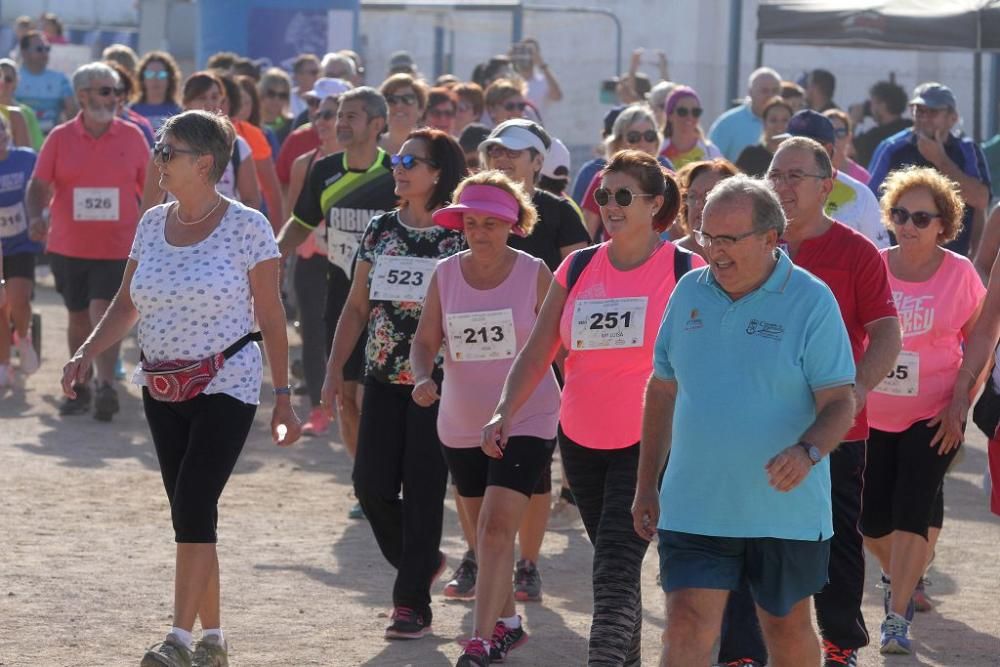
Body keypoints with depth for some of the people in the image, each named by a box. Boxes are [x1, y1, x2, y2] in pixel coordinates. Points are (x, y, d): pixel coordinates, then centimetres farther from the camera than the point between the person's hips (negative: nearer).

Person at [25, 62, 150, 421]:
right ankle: (80, 386, 26)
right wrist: (35, 216, -21)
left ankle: (105, 385, -21)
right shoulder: (60, 138, 0)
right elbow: (39, 185, -2)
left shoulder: (132, 136, 1)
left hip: (116, 247, -2)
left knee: (103, 311, -17)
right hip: (68, 246, 2)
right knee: (78, 317, 13)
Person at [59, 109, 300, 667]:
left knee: (194, 507, -16)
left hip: (227, 387, -6)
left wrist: (284, 400, -6)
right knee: (191, 515, 8)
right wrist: (88, 353, -2)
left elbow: (271, 319, -5)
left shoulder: (246, 227, -9)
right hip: (162, 389, 6)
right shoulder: (152, 223, 7)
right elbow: (126, 305, 14)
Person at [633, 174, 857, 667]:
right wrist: (646, 486, 15)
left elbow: (840, 403, -11)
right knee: (687, 627, -8)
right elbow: (661, 391, 15)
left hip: (785, 508, -3)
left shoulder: (811, 302, -8)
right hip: (694, 506, 3)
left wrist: (807, 451, -32)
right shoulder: (689, 293, 5)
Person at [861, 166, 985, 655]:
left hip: (933, 417, -2)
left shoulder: (960, 274, -8)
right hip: (871, 414, 3)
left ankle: (897, 616, -2)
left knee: (913, 511, -10)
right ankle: (898, 577, 38)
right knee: (871, 518, 6)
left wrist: (960, 406, -8)